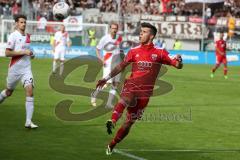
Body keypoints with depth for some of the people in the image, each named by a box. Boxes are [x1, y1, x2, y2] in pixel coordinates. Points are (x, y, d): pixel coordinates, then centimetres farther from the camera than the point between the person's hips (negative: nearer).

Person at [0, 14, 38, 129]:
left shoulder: (27, 36, 10)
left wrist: (30, 54, 7)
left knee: (30, 91, -13)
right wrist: (23, 52, -21)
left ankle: (28, 121, -16)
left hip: (26, 69, 4)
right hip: (14, 69, -4)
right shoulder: (13, 36, -10)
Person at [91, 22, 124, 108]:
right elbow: (97, 49, -5)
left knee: (115, 84, 0)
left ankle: (109, 103, 4)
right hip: (108, 62, -5)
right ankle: (94, 94, 12)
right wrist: (101, 59, -17)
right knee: (107, 82, -13)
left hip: (117, 62, 5)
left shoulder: (119, 38, 6)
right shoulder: (105, 38, -9)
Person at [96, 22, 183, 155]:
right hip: (131, 85, 0)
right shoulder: (134, 51, 9)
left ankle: (111, 145, 18)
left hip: (144, 91, 0)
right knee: (126, 100, -37)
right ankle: (112, 122, -57)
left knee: (129, 122, 3)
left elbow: (178, 66, 0)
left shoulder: (159, 53, 3)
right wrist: (106, 78, 10)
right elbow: (121, 66, 16)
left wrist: (178, 61, -24)